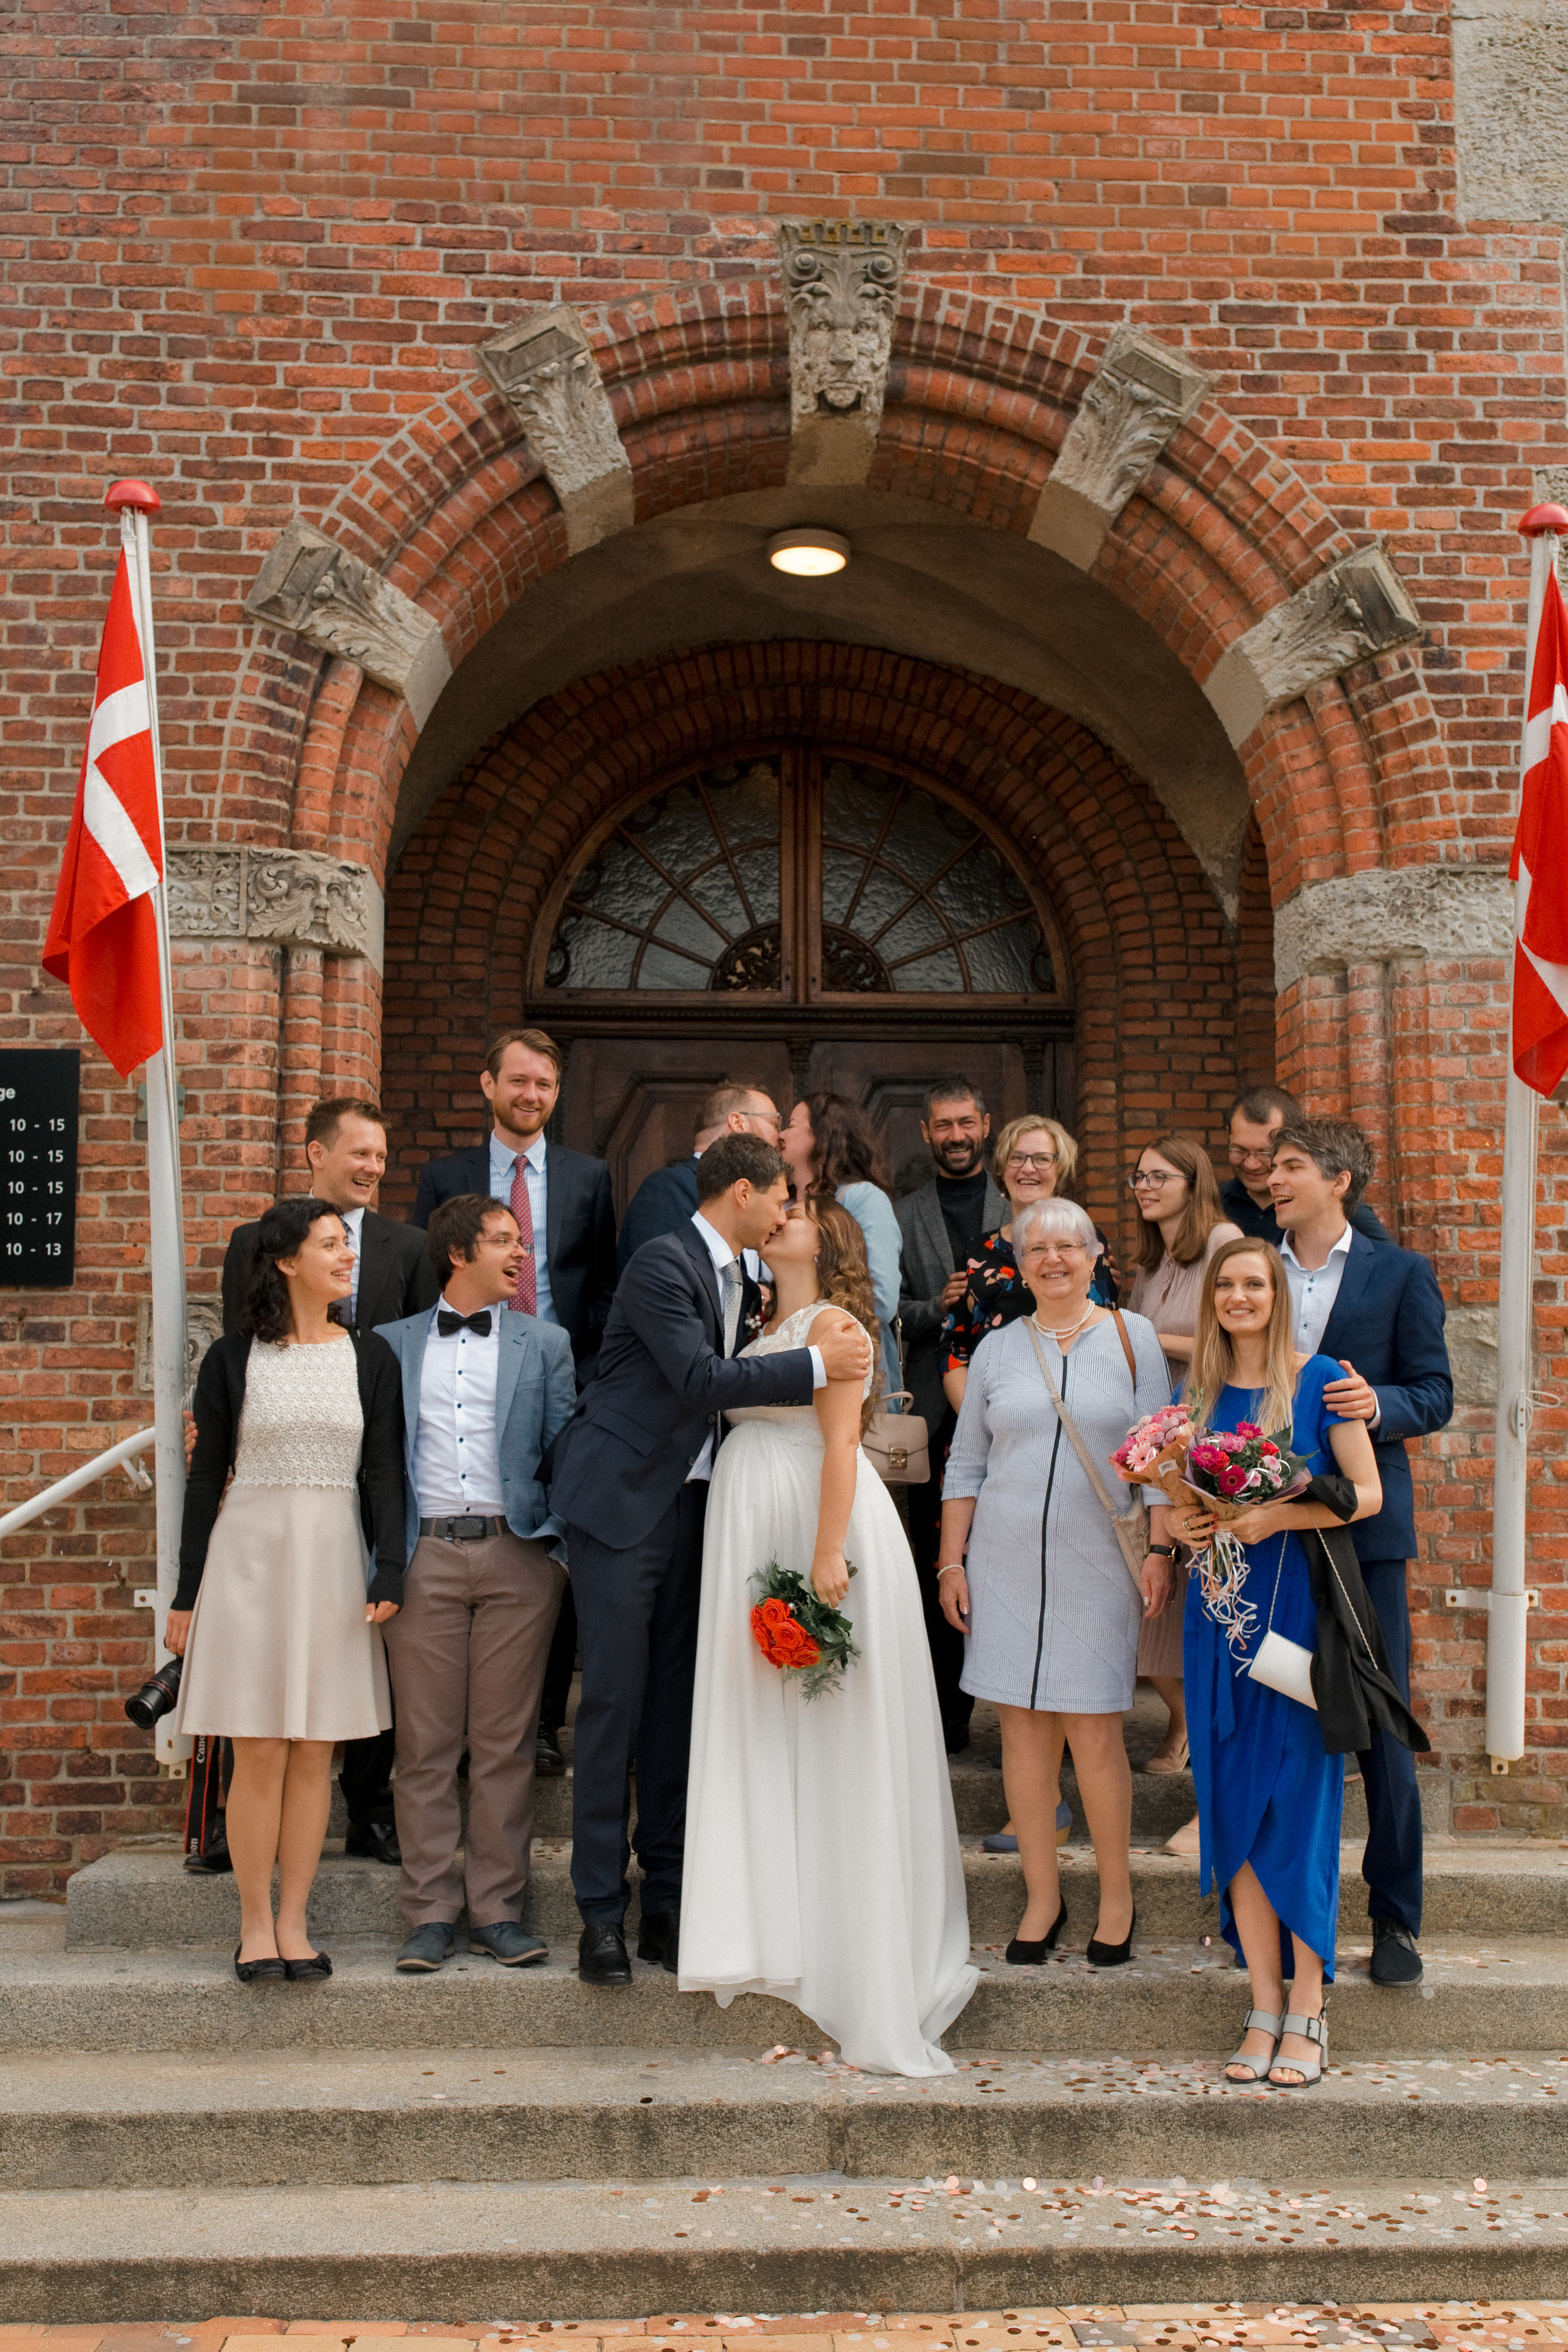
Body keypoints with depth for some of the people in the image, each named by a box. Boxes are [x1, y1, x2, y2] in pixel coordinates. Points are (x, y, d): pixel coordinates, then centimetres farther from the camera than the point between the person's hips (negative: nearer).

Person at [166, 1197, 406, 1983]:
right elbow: (206, 1476, 4)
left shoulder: (370, 1356, 6)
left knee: (314, 1752, 5)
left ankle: (294, 1923, 16)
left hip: (334, 1558, 2)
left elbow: (384, 1471, 3)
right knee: (259, 1751, -1)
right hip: (250, 1553, -2)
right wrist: (186, 1593, 2)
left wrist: (389, 1569, -8)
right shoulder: (232, 1358, 2)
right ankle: (255, 1924, 12)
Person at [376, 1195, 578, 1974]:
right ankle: (431, 1914, 10)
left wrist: (563, 1548, -2)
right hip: (424, 1556, 0)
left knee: (506, 1742, 2)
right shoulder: (392, 1344, 12)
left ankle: (498, 1909, 11)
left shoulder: (545, 1343, 13)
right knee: (424, 1744, 2)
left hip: (517, 1555, 0)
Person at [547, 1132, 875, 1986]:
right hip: (621, 1501, -8)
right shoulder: (663, 1263, -14)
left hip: (689, 1503, 8)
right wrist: (816, 1363, -21)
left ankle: (666, 1899, 18)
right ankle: (601, 1911, 5)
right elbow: (699, 1379, -24)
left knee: (675, 1705, 10)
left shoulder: (735, 1277, 12)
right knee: (613, 1704, -4)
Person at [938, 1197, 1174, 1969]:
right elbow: (966, 1464, 11)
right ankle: (1042, 1897, 16)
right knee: (1022, 1729, 4)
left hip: (1098, 1565, -2)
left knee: (1094, 1734, -3)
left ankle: (1117, 1898, 14)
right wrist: (951, 1563, 6)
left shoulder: (1131, 1336, 4)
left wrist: (1161, 1549, -5)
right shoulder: (997, 1349, 9)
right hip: (1007, 1565, 2)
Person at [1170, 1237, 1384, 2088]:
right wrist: (1179, 1523, -5)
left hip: (1300, 1608, -4)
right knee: (1233, 1809, 4)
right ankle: (1264, 2007, 13)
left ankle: (1307, 2013, 8)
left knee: (1299, 1803, -2)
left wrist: (1279, 1517, -18)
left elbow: (1368, 1493, -5)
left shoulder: (1319, 1380, -2)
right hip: (1221, 1613, 4)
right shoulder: (1196, 1394, 11)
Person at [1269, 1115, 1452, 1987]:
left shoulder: (1402, 1274, 2)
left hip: (1363, 1524, -3)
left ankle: (1396, 1918, 13)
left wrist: (1378, 1403, -22)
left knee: (1382, 1730, 0)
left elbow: (1436, 1394, -2)